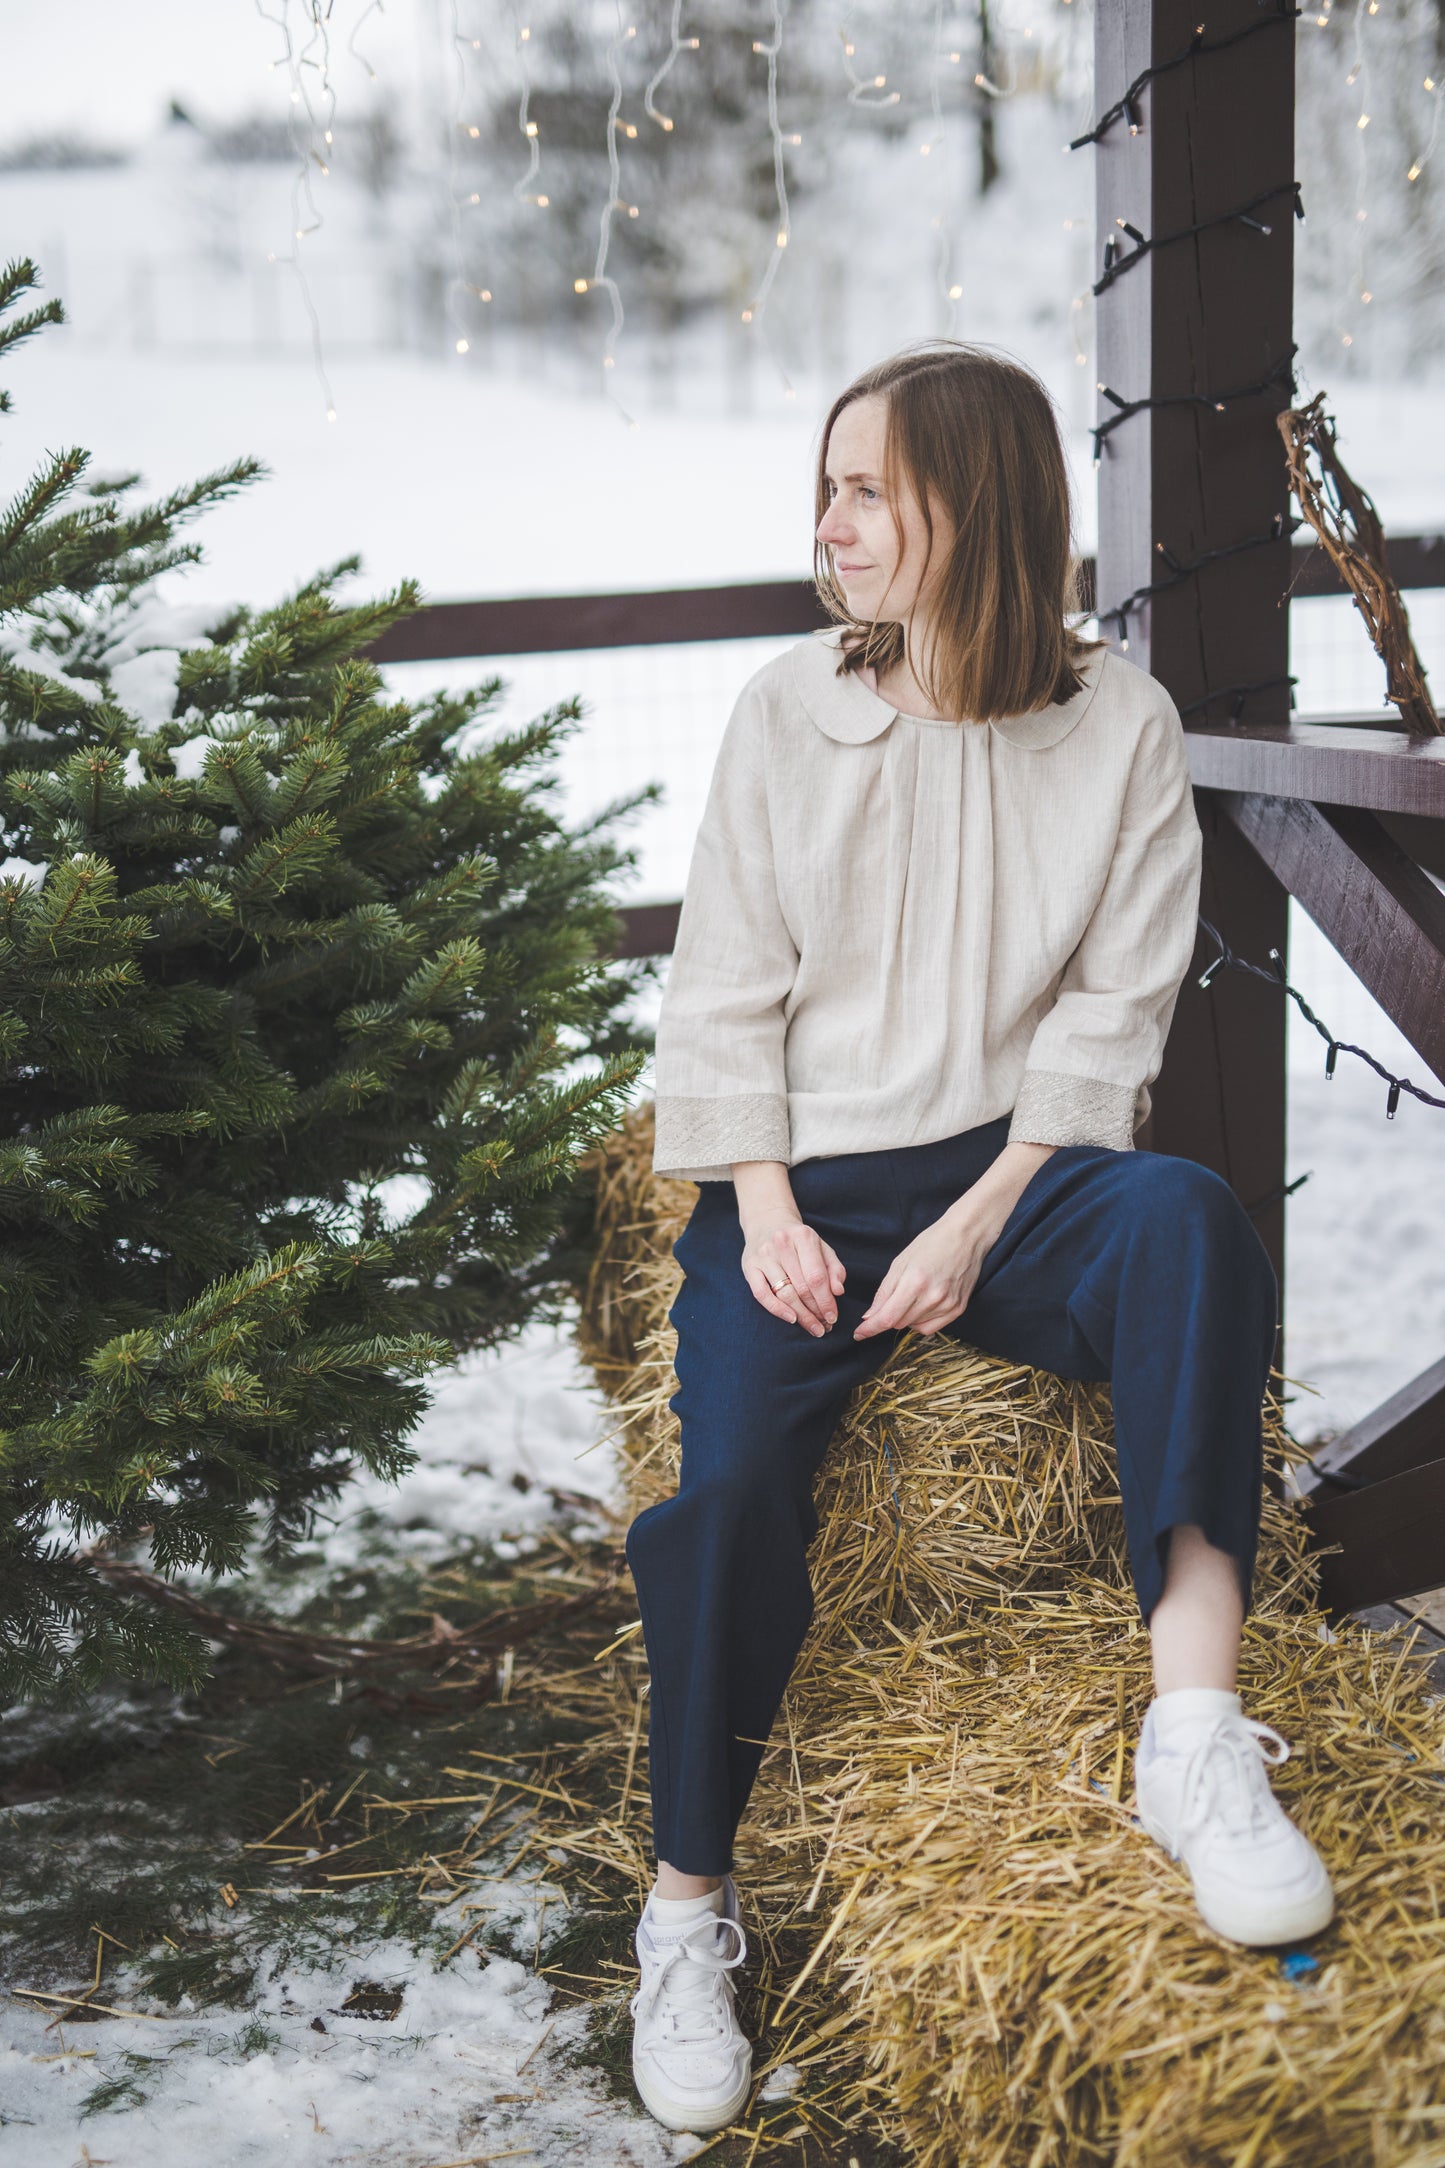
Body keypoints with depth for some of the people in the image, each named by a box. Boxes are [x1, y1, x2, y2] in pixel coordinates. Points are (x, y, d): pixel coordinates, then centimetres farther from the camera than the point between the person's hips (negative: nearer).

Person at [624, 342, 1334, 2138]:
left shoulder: (1121, 725, 1)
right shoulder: (787, 710, 5)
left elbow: (1111, 1014, -2)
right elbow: (729, 992, 5)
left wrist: (978, 1227, -14)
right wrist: (768, 1217, -9)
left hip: (1017, 1170, -1)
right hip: (804, 1176, 1)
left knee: (1185, 1223, -35)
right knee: (730, 1474, -25)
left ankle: (1194, 1724, -40)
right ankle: (688, 1899, -7)